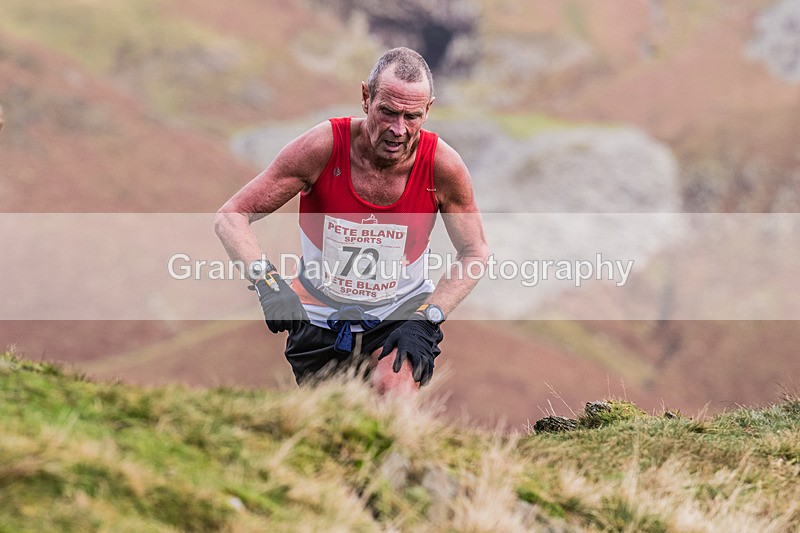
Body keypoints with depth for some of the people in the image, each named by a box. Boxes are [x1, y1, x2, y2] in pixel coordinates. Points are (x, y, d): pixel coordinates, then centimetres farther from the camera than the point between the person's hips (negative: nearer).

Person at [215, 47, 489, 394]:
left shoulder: (443, 166, -18)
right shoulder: (323, 147, -22)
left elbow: (475, 252, -4)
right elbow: (230, 217, -19)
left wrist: (425, 319, -19)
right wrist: (268, 282, -37)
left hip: (400, 311, -1)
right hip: (320, 317, 1)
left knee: (394, 389, -30)